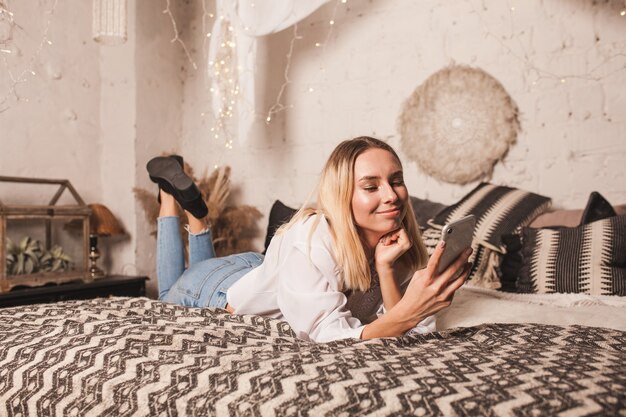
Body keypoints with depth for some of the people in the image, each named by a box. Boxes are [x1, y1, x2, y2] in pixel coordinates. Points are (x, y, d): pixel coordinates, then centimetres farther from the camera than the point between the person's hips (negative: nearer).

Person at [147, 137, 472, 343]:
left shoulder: (396, 241, -23)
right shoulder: (312, 240, -42)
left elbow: (415, 330, -26)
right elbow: (330, 338, -44)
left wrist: (386, 268, -39)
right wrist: (407, 312, -57)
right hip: (216, 287, -5)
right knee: (169, 296, 31)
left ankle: (193, 206, 35)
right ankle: (170, 194, 34)